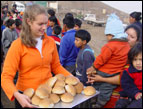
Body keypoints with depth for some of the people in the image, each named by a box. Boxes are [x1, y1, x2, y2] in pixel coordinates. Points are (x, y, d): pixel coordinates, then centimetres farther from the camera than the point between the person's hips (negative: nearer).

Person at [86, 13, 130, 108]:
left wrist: (94, 67, 2)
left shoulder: (111, 45, -22)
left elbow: (102, 59, -16)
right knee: (105, 94, 17)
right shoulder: (127, 45, 3)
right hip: (116, 77, 7)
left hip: (105, 74, -7)